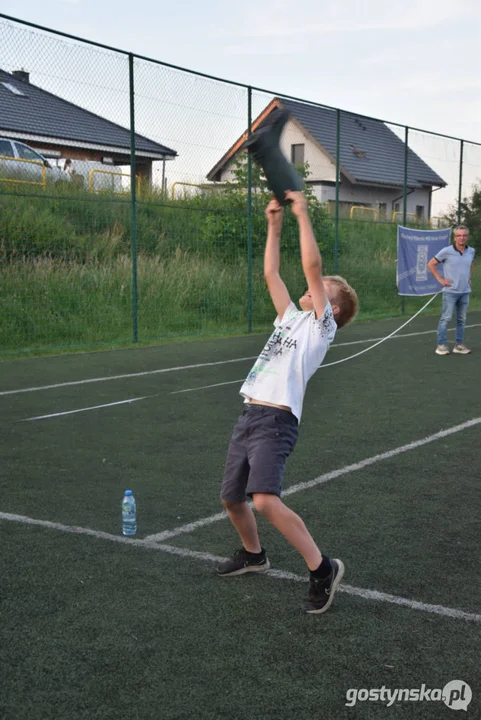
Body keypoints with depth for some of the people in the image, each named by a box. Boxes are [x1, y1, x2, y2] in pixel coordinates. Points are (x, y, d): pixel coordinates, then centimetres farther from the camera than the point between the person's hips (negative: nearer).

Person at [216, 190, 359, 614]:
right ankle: (253, 554, 43)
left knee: (265, 501, -25)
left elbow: (312, 265, -9)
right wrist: (275, 226, 22)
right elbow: (271, 274, 24)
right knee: (232, 498, 17)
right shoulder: (292, 318, 21)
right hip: (250, 416, 8)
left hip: (277, 422, -8)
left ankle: (322, 569, -13)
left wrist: (302, 213, -6)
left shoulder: (322, 325, 0)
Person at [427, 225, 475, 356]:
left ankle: (459, 345, 17)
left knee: (461, 319, 9)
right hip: (450, 291, -5)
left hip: (465, 291, 5)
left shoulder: (471, 251, 5)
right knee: (445, 318, -4)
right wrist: (440, 279, -6)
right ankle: (441, 345, 2)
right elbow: (431, 264, -2)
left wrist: (469, 278, 13)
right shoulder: (447, 251, -10)